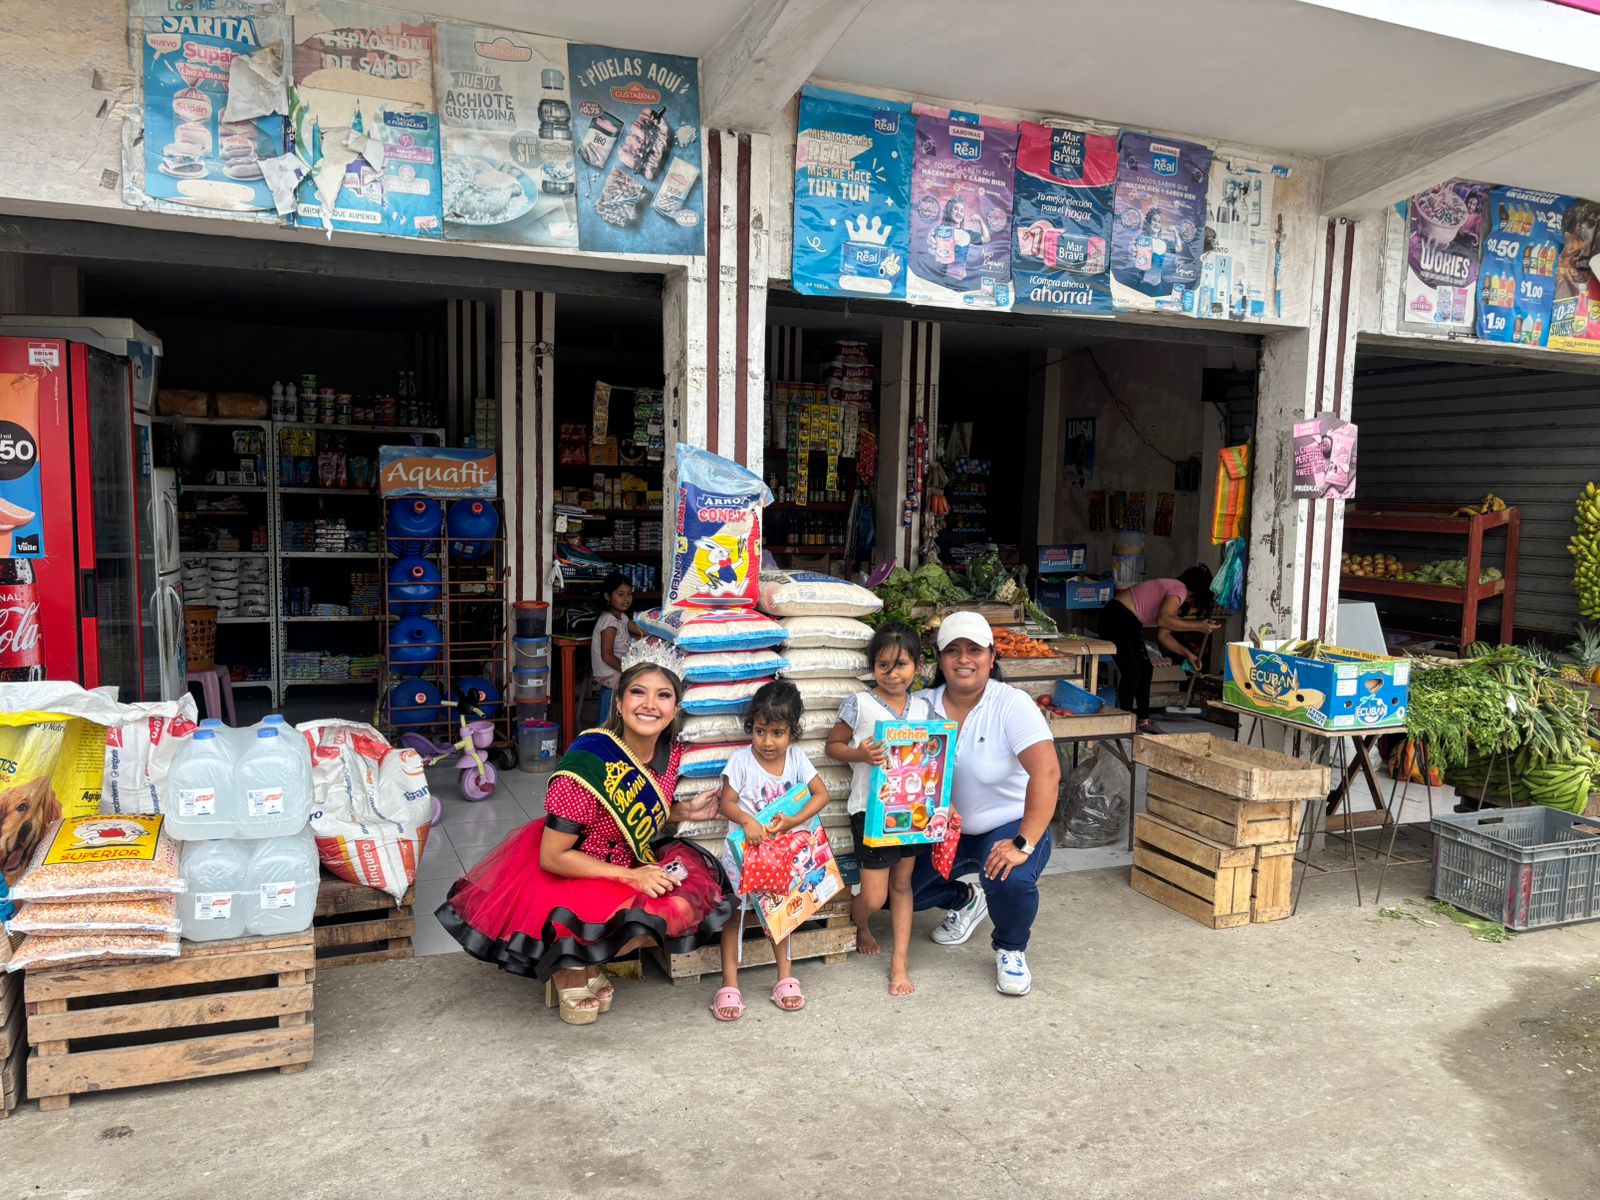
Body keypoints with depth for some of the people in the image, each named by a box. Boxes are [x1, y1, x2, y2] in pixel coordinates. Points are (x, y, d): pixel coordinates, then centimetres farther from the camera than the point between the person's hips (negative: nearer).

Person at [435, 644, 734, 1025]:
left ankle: (587, 961, 2)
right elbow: (552, 856, -22)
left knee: (687, 904, -17)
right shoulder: (588, 763, -26)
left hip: (633, 867, 7)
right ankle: (571, 969, 1)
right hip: (567, 874, -7)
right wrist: (629, 877, -24)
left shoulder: (672, 754, -6)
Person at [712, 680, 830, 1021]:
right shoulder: (741, 760, -14)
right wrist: (747, 820, -33)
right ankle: (729, 983, 1)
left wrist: (795, 820, -21)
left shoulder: (796, 758, -6)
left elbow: (821, 794, -7)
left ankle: (785, 975, 24)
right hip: (745, 848, -2)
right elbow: (726, 802, -13)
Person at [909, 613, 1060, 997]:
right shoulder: (923, 705, -8)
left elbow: (1047, 773, -30)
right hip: (944, 829, 5)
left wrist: (1023, 845, -36)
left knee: (1011, 879, -33)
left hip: (1008, 825, -4)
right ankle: (965, 901, 28)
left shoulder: (1012, 704, -20)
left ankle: (1011, 950, 3)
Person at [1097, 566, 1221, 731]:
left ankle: (1143, 721, 19)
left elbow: (1163, 636, 18)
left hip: (1130, 623, 11)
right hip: (1116, 618, -11)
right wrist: (1198, 626, -22)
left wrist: (1187, 654, 14)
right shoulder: (1180, 589, -11)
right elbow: (1162, 620, -29)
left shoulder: (1171, 590, 17)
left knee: (1145, 670, 12)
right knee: (1132, 672, -10)